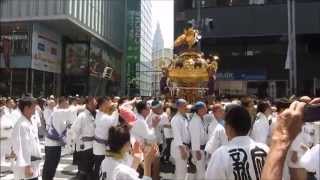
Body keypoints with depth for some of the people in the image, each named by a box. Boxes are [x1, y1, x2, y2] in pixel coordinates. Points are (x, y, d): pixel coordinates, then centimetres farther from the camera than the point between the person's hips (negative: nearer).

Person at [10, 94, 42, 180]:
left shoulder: (33, 123, 9)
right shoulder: (21, 125, -18)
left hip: (34, 164, 8)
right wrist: (27, 166, -18)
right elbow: (21, 148, -19)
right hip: (26, 165, -8)